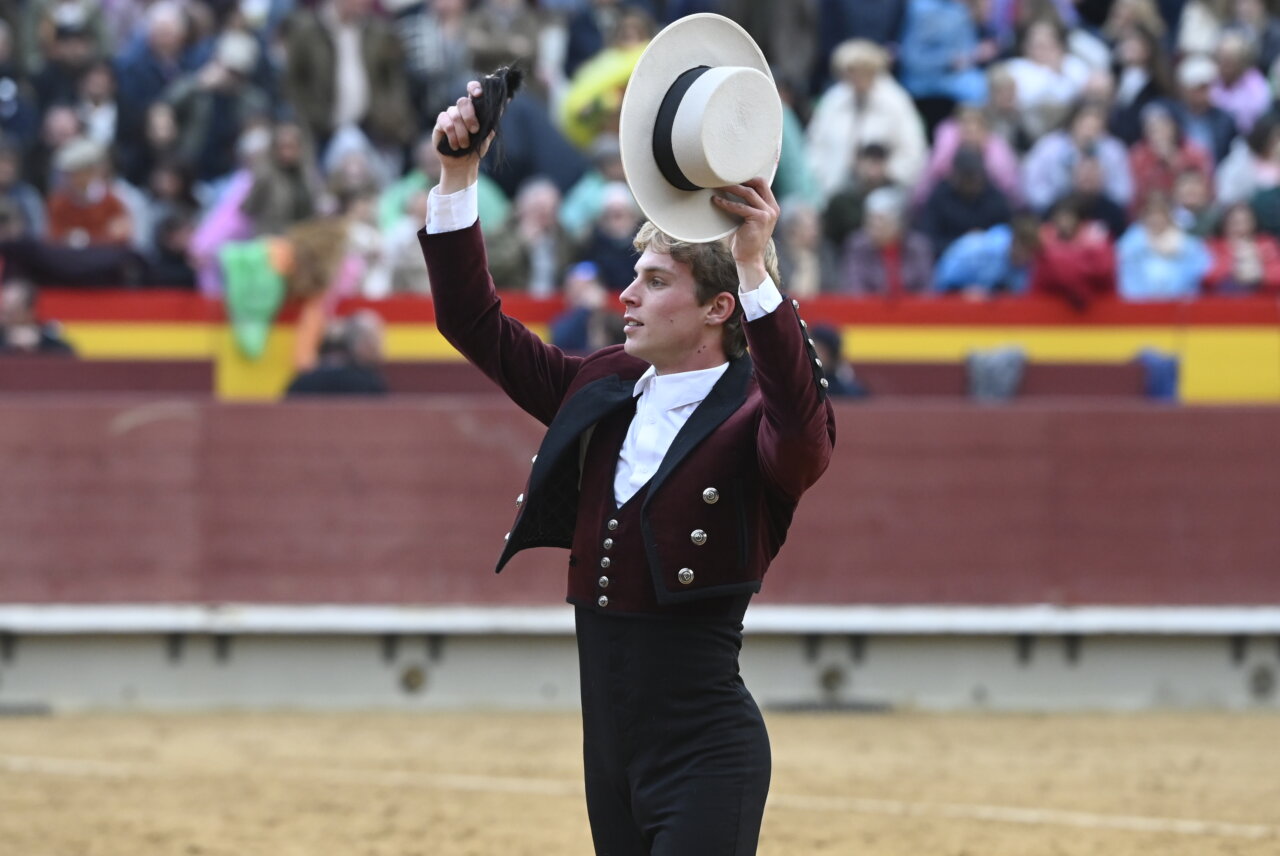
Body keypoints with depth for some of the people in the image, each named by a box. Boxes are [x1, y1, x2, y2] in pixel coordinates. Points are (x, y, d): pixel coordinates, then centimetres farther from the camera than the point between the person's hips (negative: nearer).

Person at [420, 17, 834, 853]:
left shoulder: (747, 422, -11)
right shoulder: (599, 393, 9)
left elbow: (805, 437, -34)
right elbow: (474, 320, 15)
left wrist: (757, 269, -42)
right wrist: (458, 176, 4)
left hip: (707, 758, -8)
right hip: (611, 748, 8)